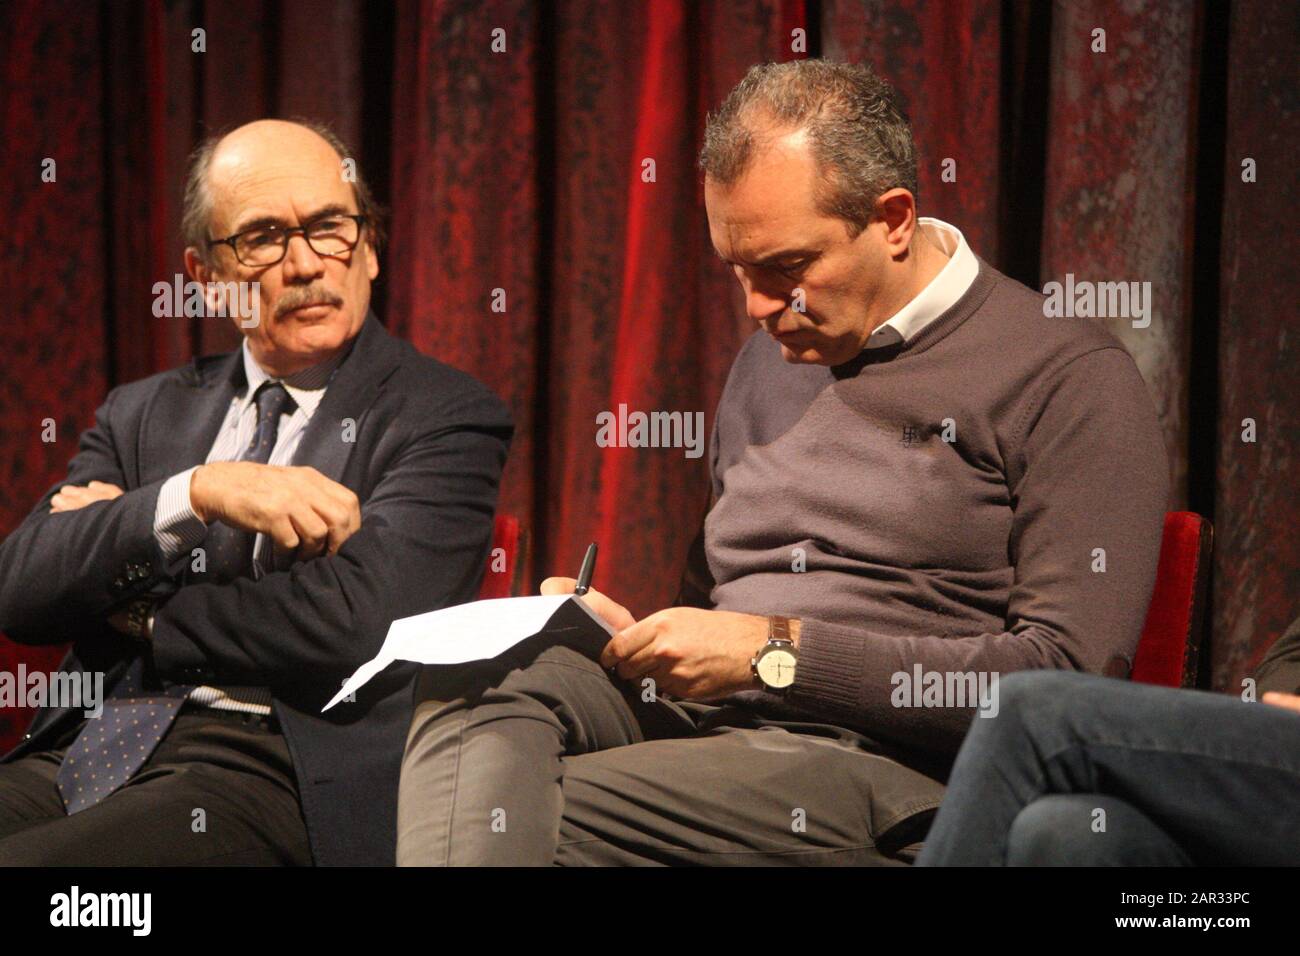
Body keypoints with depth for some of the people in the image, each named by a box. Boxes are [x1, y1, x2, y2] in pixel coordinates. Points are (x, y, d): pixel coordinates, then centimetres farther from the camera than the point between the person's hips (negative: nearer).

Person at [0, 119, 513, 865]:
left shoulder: (444, 418, 3)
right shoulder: (147, 413, 19)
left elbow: (352, 626, -12)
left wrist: (137, 610, 2)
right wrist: (195, 494, -11)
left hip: (268, 778, -5)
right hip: (85, 751, 5)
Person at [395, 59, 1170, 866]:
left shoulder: (1072, 379, -1)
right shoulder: (772, 360, 23)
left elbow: (1069, 673, -11)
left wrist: (779, 651, -13)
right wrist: (629, 635, 7)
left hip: (886, 765, -6)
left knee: (531, 816, -31)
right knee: (483, 678, -27)